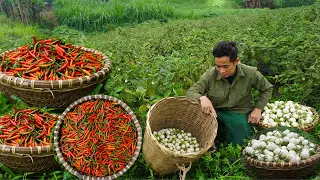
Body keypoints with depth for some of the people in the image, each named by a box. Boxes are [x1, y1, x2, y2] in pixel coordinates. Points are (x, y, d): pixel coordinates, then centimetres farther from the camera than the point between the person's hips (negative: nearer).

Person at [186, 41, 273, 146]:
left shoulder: (250, 74, -13)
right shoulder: (210, 75, -16)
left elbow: (267, 89, 5)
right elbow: (190, 92, -16)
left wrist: (258, 109, -4)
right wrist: (202, 98, -39)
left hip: (240, 113, 1)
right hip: (216, 111, 0)